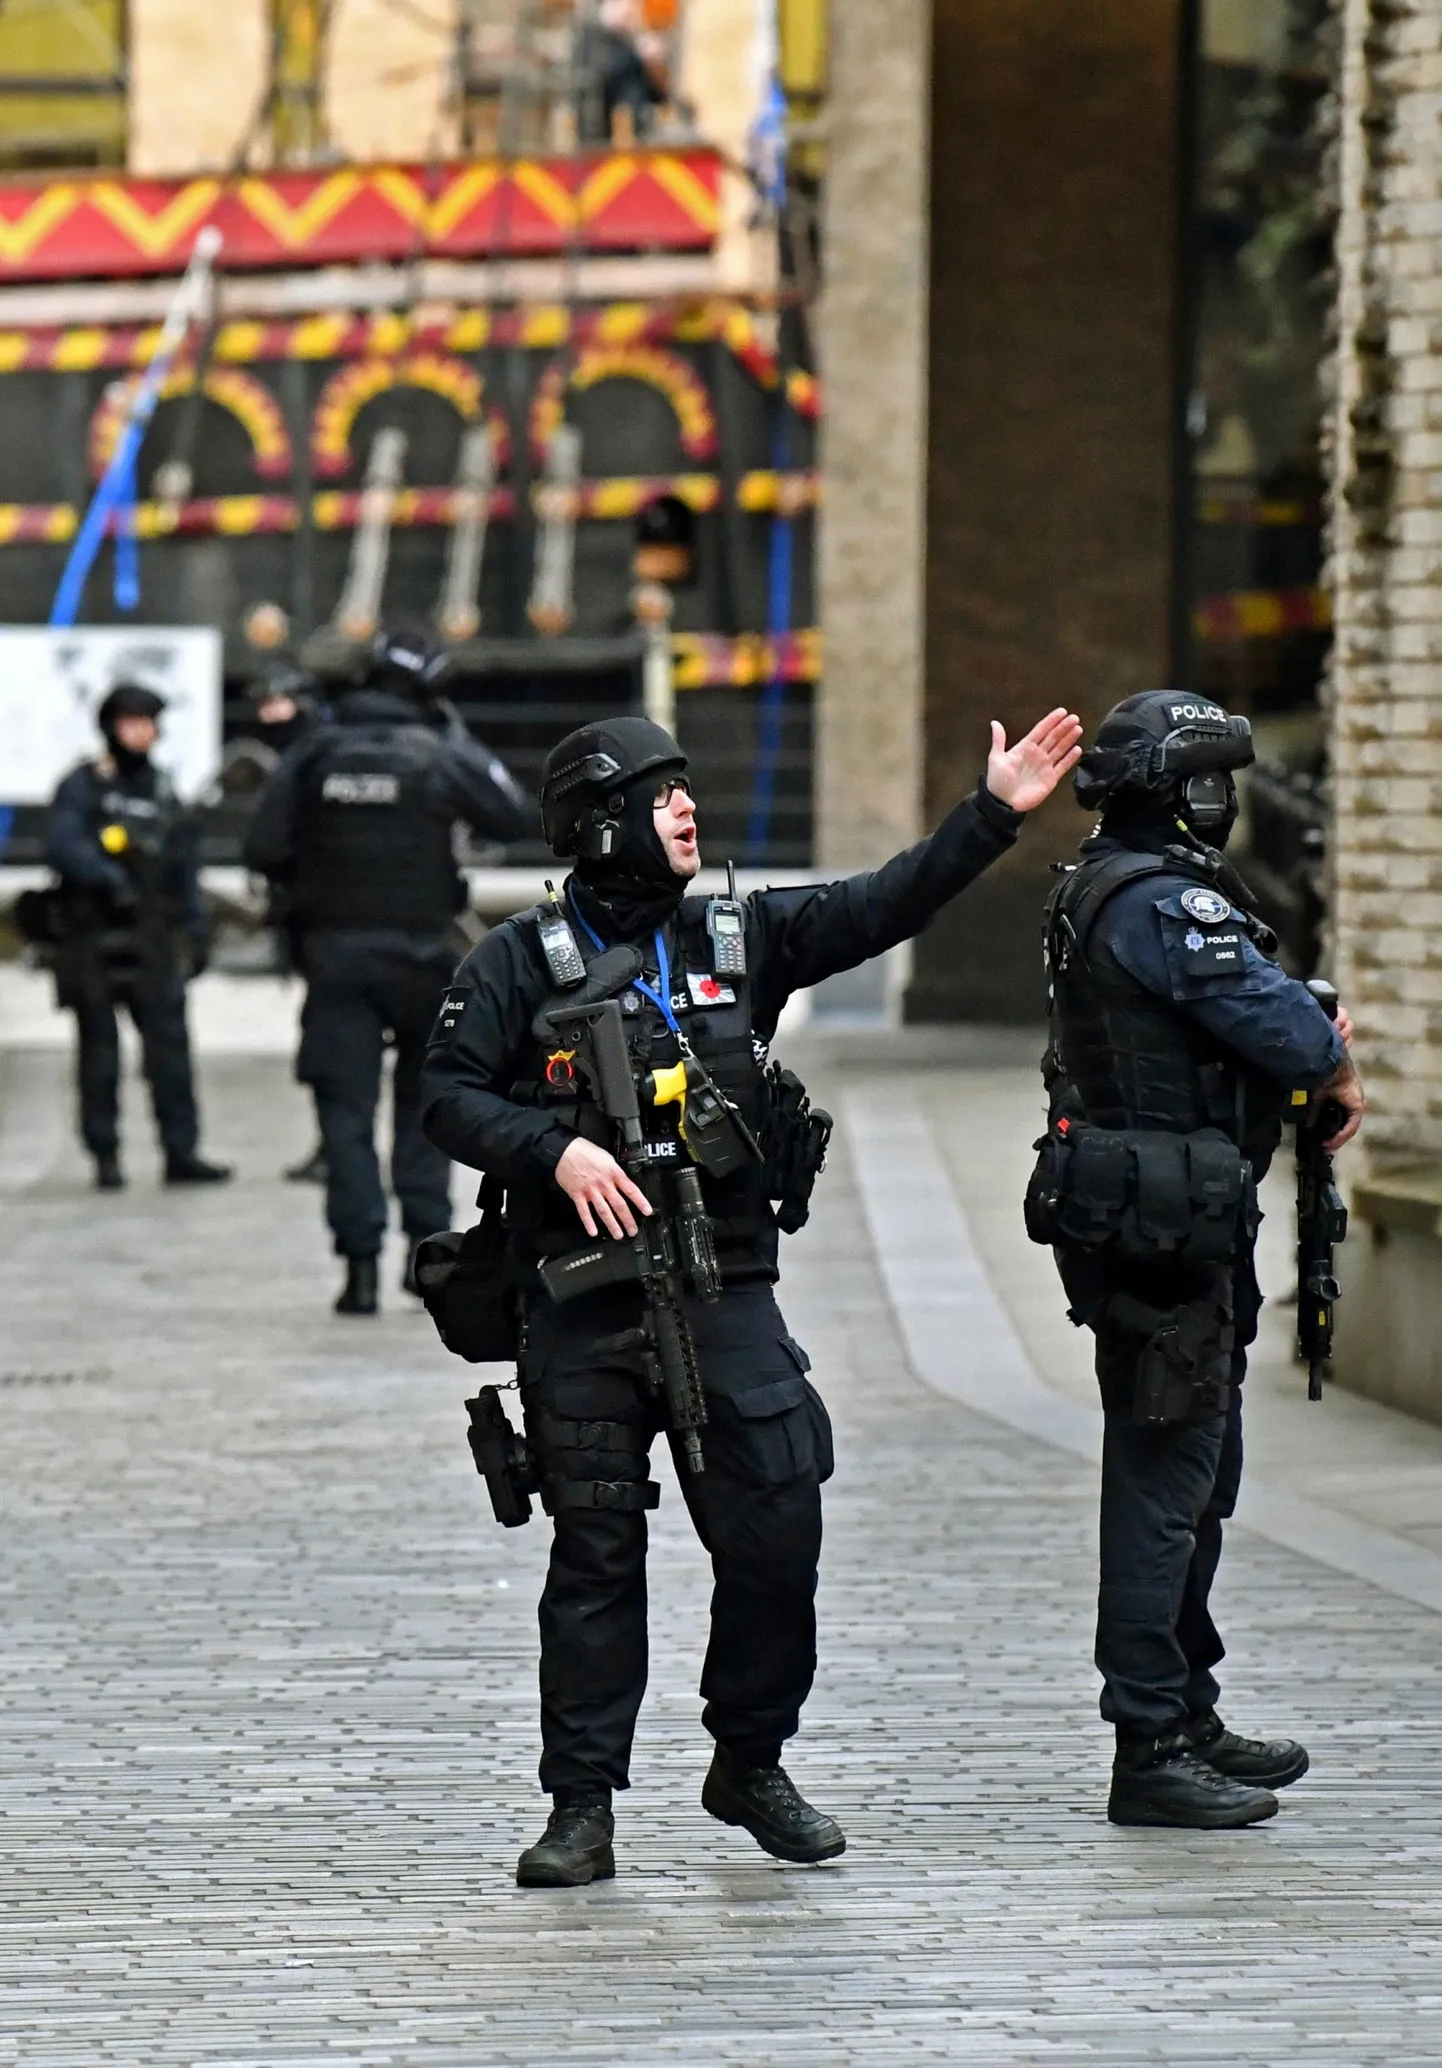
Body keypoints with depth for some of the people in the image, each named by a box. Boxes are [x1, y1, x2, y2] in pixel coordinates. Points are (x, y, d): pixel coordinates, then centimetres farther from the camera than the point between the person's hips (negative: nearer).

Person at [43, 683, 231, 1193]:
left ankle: (181, 1152, -1)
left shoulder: (163, 790, 15)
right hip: (94, 940, -4)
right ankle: (105, 1156, 8)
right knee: (99, 1051, 2)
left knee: (170, 1046, -3)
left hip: (153, 943, 4)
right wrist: (106, 877, -33)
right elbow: (61, 845, -17)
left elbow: (186, 866, 19)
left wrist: (196, 930, 12)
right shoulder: (83, 787, -1)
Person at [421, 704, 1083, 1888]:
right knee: (595, 1558, 2)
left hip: (724, 1297, 3)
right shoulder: (524, 963, 0)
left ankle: (752, 1766, 19)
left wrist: (994, 813, -2)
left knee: (778, 1534, -1)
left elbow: (884, 908, 6)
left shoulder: (742, 938, 10)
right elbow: (449, 1095, -2)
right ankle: (583, 1809, 9)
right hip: (582, 1311, -3)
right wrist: (556, 1152, -17)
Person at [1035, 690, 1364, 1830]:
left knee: (1197, 1476, 19)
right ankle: (1152, 1747, -5)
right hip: (1165, 1225, -11)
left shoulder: (1099, 892, 15)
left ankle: (1188, 1719, 28)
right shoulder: (1165, 903, -18)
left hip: (1146, 1224, 11)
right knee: (1165, 1480, -7)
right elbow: (1287, 1030, -20)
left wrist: (1313, 1044, 1)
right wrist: (1342, 1076, 1)